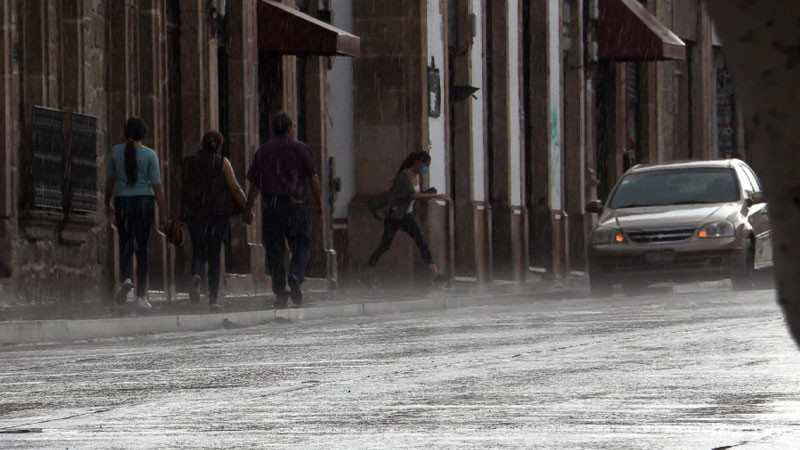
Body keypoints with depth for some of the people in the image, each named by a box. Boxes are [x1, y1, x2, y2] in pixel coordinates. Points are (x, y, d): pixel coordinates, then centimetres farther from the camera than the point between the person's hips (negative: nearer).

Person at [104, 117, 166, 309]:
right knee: (142, 247, 7)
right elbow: (157, 185, -6)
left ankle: (126, 278, -19)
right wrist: (162, 212, -1)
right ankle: (141, 296, 6)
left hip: (122, 201, 1)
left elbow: (110, 181, 8)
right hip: (145, 200, -1)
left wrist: (108, 205, 21)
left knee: (125, 245, 11)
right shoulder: (149, 155, -5)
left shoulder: (115, 152, 0)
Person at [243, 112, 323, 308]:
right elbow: (313, 179, -3)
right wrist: (319, 202, 6)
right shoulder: (300, 149, 1)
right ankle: (296, 275, -22)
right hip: (294, 203, -2)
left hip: (269, 204, 2)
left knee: (274, 248, 5)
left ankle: (279, 291, 1)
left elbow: (254, 183, 5)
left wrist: (248, 209, 8)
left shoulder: (263, 151, 8)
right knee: (300, 244, 5)